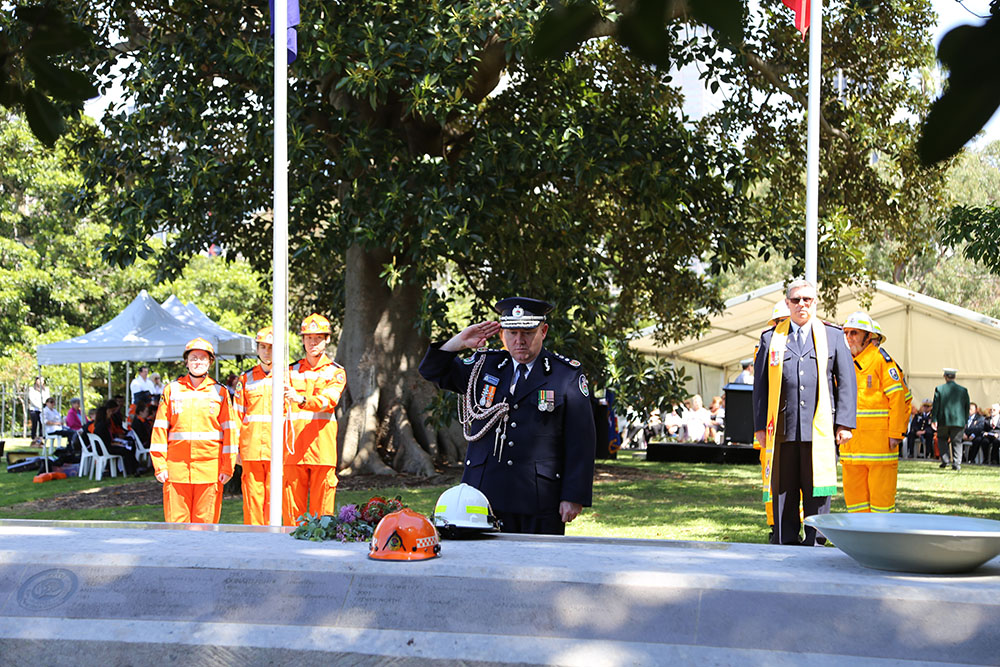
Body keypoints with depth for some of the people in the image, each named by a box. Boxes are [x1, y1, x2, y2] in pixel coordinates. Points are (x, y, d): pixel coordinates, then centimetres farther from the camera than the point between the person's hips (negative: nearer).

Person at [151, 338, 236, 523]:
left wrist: (227, 467, 0)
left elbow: (229, 431, 6)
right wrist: (160, 465, 0)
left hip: (209, 469, 0)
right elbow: (160, 428, 7)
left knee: (205, 520, 1)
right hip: (176, 468, 1)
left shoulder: (220, 392, 8)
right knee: (176, 522, -1)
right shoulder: (172, 390, 10)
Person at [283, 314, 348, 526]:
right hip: (293, 449, 2)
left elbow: (329, 400, -12)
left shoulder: (336, 372, 7)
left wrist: (301, 399, -30)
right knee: (292, 509, 0)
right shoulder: (291, 371, 16)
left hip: (322, 449, -2)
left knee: (321, 509, -3)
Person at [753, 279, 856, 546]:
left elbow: (846, 382, 8)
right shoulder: (771, 338, 12)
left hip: (819, 430, -1)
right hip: (782, 430, 1)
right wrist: (760, 425, 5)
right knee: (783, 492, 3)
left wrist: (845, 423, 0)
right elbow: (760, 384, 12)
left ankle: (814, 544, 6)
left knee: (818, 492, -2)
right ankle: (785, 545, 11)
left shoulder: (833, 336, 11)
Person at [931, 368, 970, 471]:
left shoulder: (939, 389, -3)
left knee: (942, 439, 17)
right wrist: (965, 421, 15)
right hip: (959, 421, 1)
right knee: (957, 442, 6)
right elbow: (967, 407, 7)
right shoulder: (963, 390, 3)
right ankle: (956, 464, -2)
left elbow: (935, 405, -4)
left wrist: (934, 419, 1)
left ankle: (945, 460, 5)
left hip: (943, 420, -1)